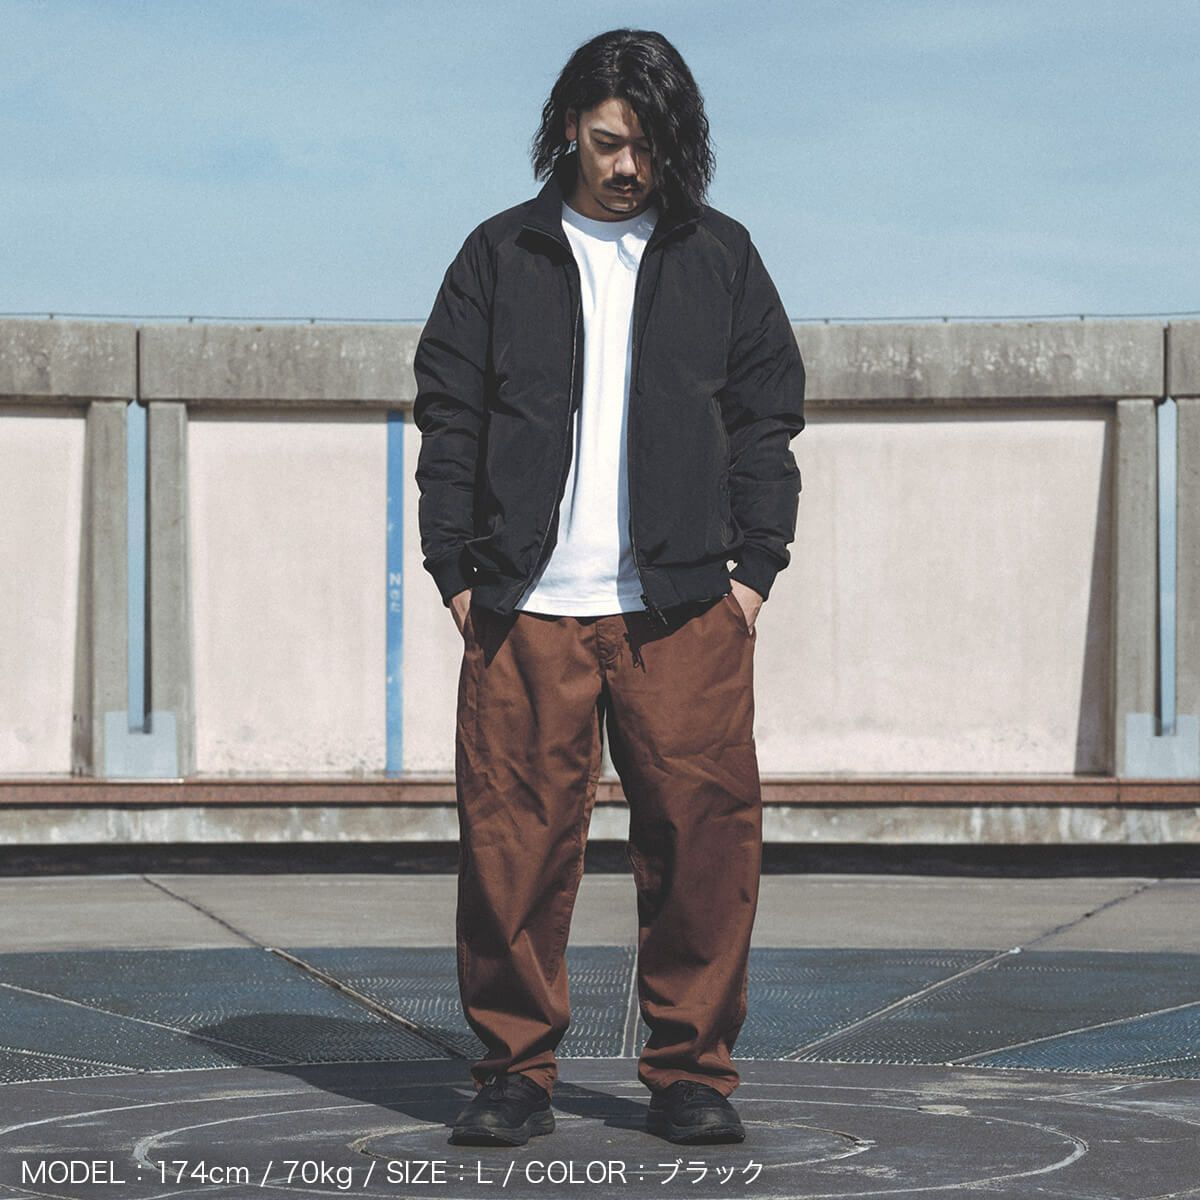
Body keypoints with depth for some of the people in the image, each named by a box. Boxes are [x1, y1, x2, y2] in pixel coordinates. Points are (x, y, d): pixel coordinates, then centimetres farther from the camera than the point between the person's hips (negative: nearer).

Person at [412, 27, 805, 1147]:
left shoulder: (720, 257, 12)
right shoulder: (501, 256, 10)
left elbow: (765, 420, 13)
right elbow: (448, 418, 10)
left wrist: (755, 567, 4)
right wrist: (455, 571, 3)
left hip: (683, 608, 0)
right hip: (526, 610, 0)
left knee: (705, 829, -6)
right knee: (512, 838, -4)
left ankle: (690, 1069, 5)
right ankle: (515, 1070, 8)